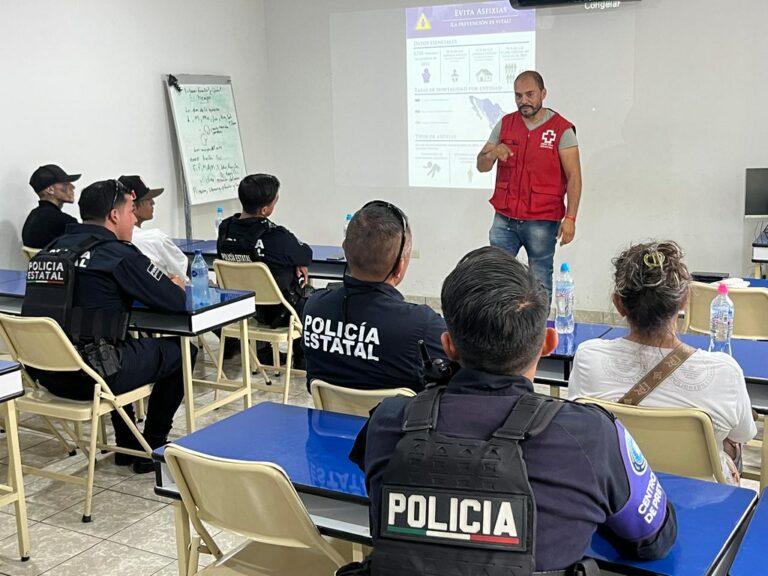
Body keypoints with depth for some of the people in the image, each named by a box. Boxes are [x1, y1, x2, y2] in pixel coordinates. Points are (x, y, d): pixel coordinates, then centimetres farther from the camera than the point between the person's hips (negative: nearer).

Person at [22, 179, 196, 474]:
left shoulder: (54, 248, 10)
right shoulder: (119, 254, -11)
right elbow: (175, 302, -8)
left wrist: (164, 286, 20)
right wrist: (175, 286, 16)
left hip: (47, 372, 8)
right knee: (180, 350, 12)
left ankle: (127, 445, 37)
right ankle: (153, 447, 21)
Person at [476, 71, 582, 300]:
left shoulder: (562, 129, -4)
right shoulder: (504, 124, 8)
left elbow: (573, 177, -7)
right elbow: (481, 166, 8)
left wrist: (570, 217, -15)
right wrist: (493, 154, -15)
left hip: (542, 222, -3)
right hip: (504, 219, 4)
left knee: (540, 283, 4)